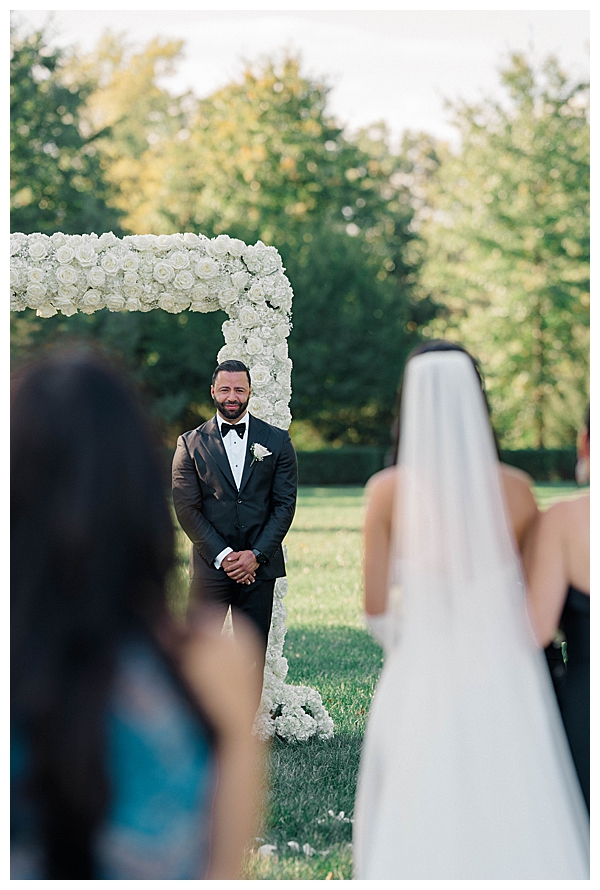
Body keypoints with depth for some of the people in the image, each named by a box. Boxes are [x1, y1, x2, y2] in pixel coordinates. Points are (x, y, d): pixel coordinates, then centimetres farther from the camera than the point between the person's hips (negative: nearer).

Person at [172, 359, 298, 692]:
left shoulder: (277, 441, 7)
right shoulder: (190, 444, 4)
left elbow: (285, 503, 3)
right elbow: (187, 508, -1)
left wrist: (256, 555, -8)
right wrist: (223, 555, -10)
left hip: (258, 565, 1)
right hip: (210, 565, -1)